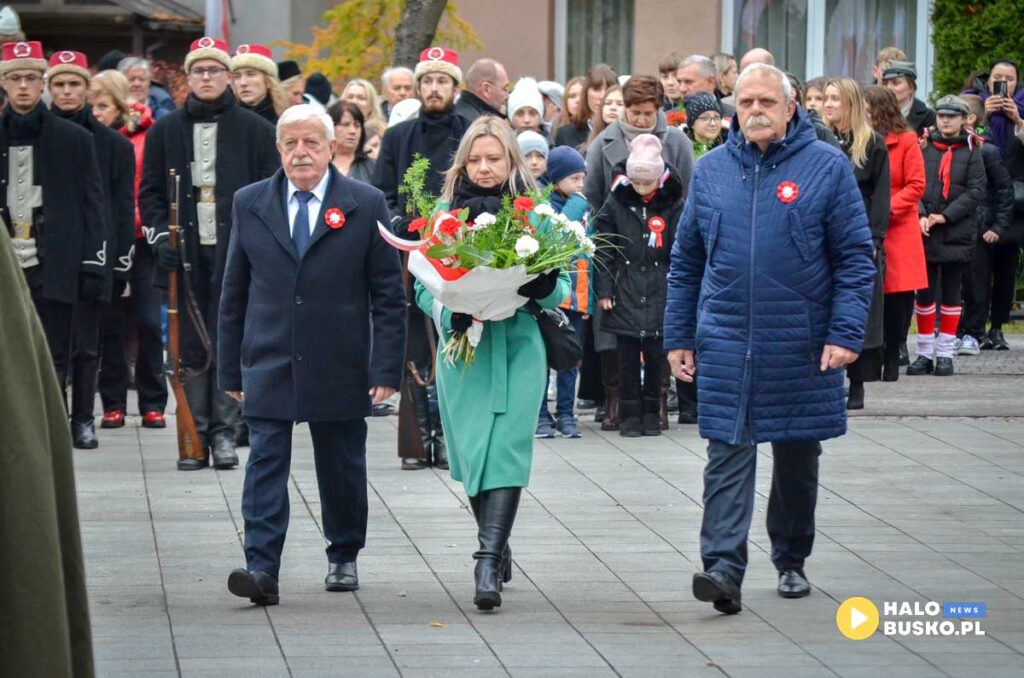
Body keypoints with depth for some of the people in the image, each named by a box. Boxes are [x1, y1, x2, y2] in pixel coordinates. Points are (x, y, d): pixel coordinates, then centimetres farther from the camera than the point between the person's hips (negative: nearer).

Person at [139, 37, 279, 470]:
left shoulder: (255, 131, 5)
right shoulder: (164, 132, 10)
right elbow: (150, 191, 11)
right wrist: (160, 236, -4)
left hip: (234, 253, -2)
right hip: (185, 255, 2)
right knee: (191, 349, 2)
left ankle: (224, 434, 4)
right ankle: (194, 436, 6)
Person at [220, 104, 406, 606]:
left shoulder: (365, 205, 0)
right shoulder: (249, 205, 6)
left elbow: (389, 295, 0)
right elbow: (234, 294, 10)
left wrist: (386, 368, -7)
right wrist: (231, 370, 6)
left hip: (339, 369, -1)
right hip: (269, 365, 1)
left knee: (342, 468, 11)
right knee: (265, 464, -9)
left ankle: (343, 557, 29)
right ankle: (262, 568, -15)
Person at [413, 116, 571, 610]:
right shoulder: (445, 213, 6)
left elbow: (562, 286, 6)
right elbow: (424, 288, 6)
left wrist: (544, 286, -17)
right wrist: (452, 314, -14)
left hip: (518, 348, -1)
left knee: (505, 452, -12)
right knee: (472, 453, 3)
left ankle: (488, 564, -19)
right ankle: (496, 551, 23)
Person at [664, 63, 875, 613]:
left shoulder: (827, 166, -1)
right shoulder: (711, 170, 7)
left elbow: (855, 257, -3)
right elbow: (685, 262, 13)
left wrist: (845, 333, -11)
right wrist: (678, 337, 10)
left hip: (801, 345, -1)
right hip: (726, 341, 1)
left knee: (798, 458, 11)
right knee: (727, 454, -9)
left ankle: (791, 561, 27)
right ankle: (724, 567, -16)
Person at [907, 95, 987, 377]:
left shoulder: (971, 154, 2)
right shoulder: (924, 149, 6)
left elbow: (976, 192, -5)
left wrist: (945, 216, -12)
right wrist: (920, 215, -13)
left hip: (957, 234, -1)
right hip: (924, 234, 1)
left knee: (951, 293, 5)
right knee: (924, 292, 3)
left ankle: (945, 354, 11)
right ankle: (925, 353, 11)